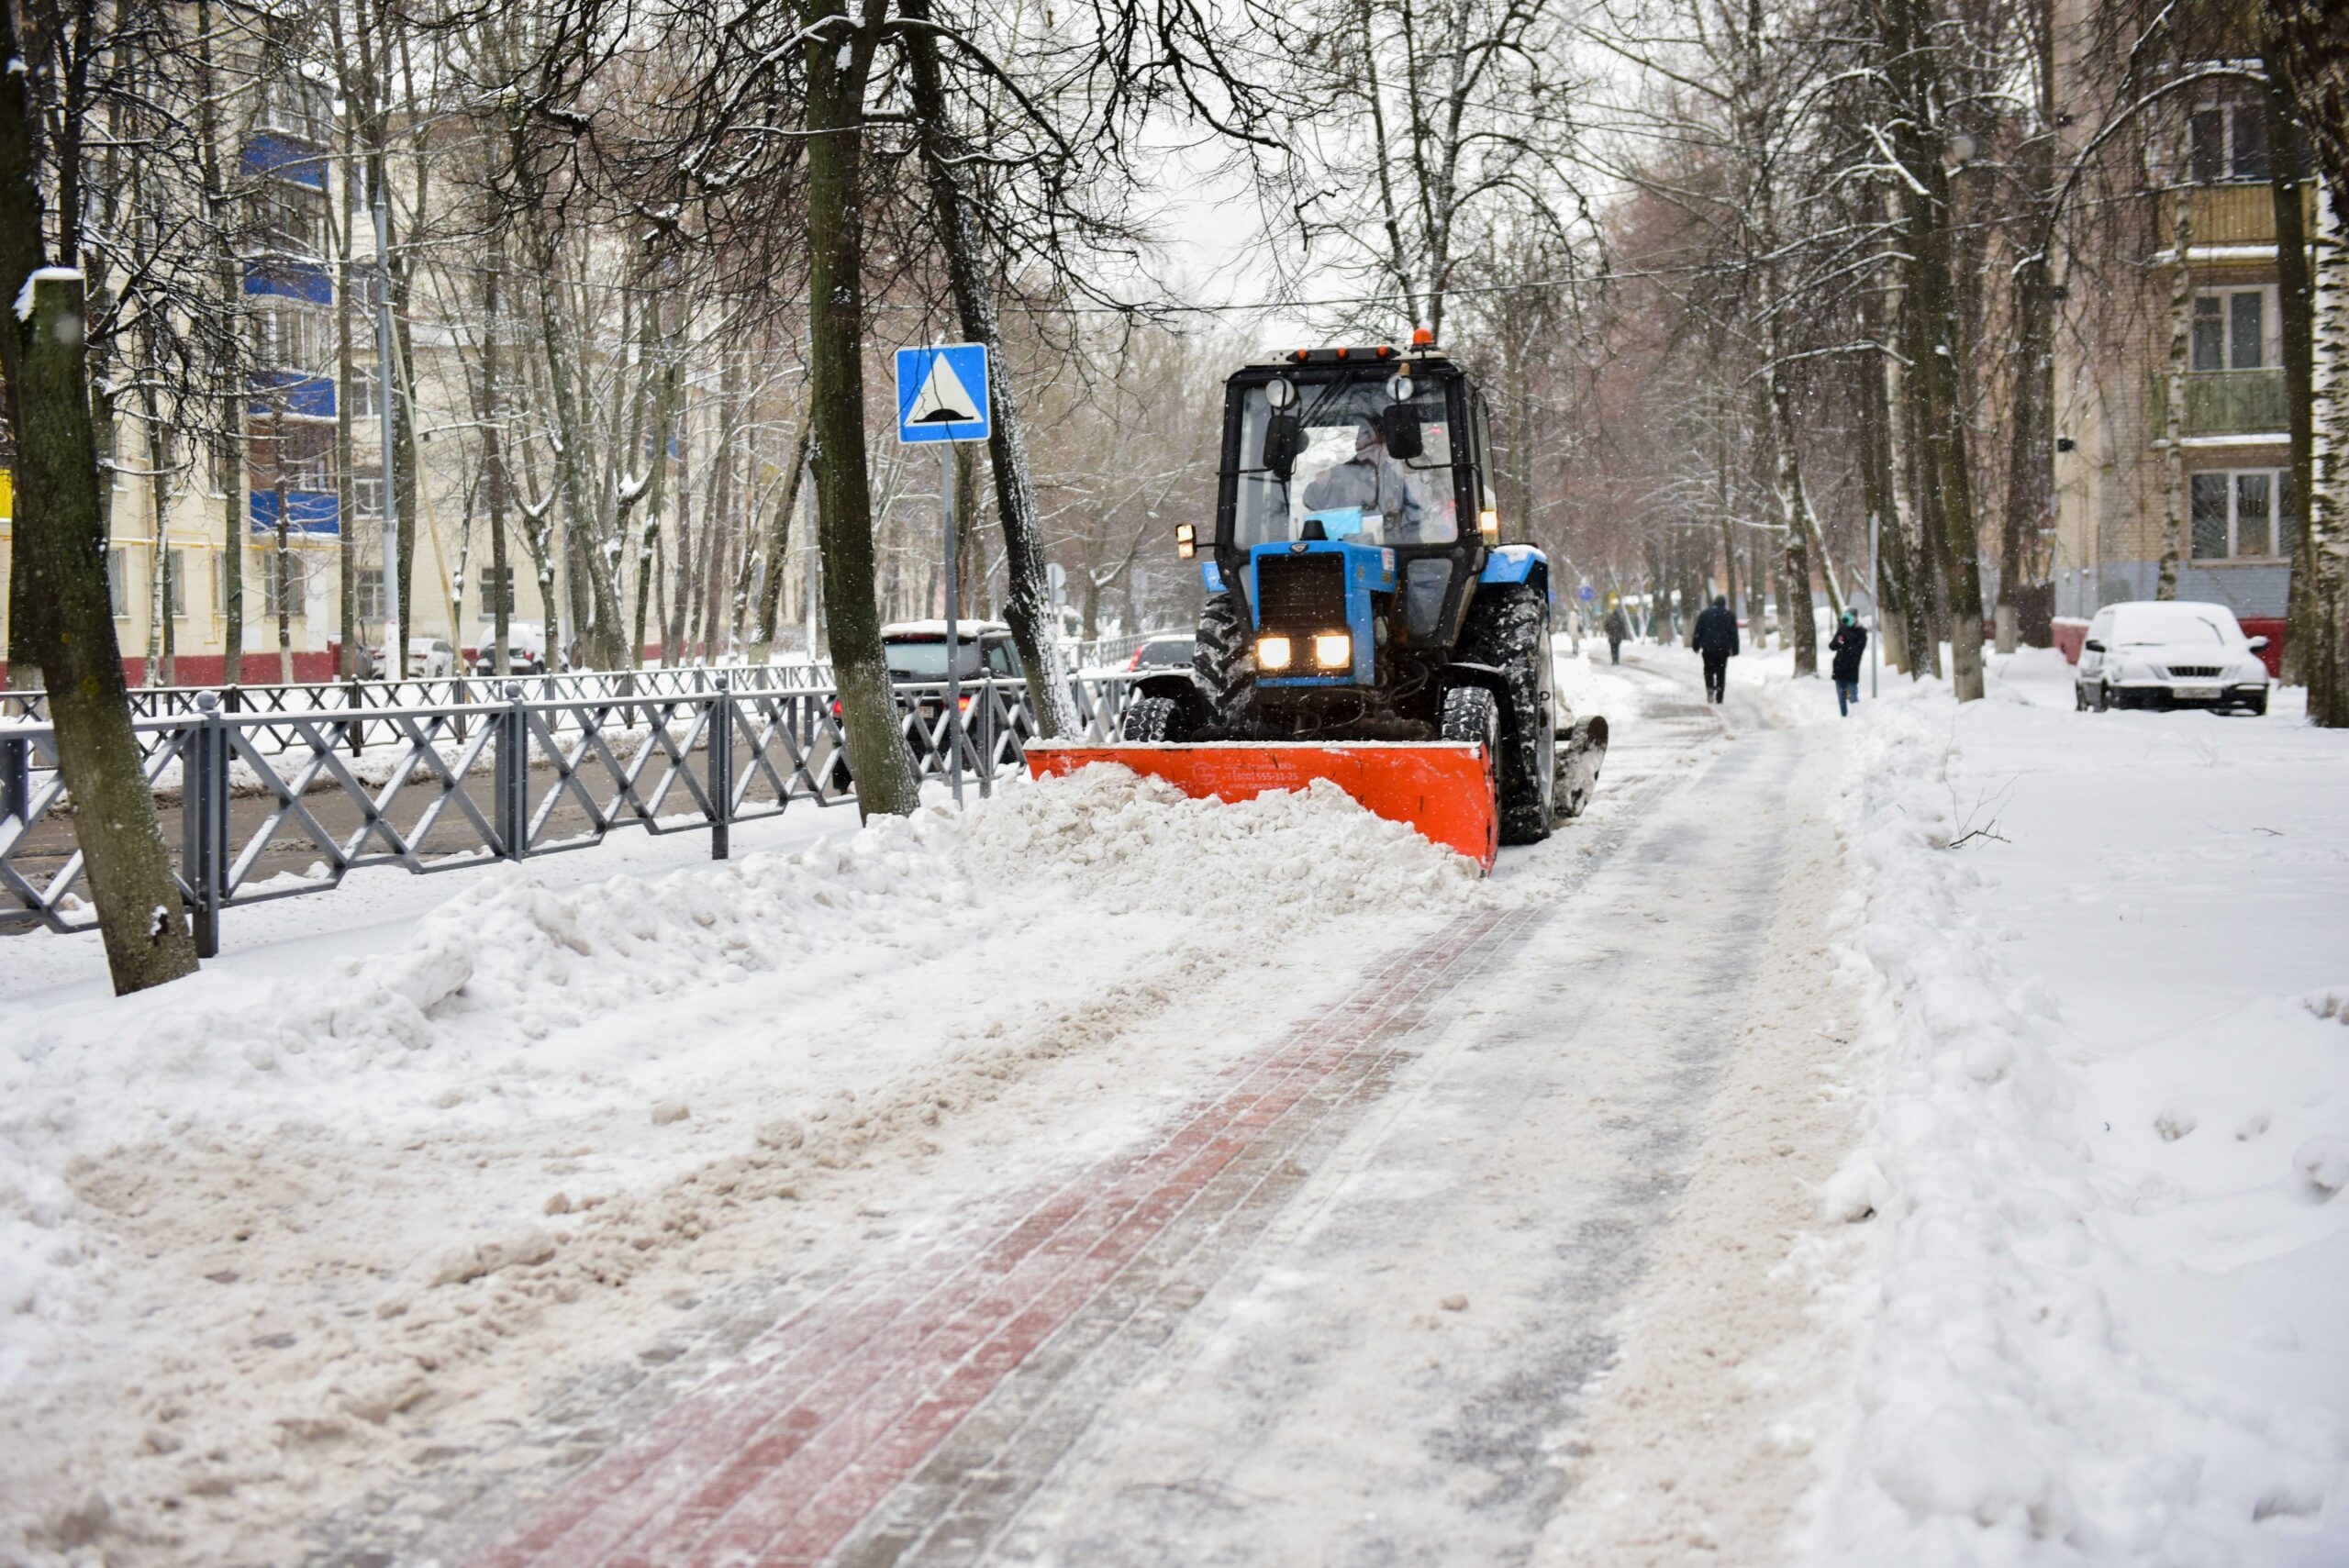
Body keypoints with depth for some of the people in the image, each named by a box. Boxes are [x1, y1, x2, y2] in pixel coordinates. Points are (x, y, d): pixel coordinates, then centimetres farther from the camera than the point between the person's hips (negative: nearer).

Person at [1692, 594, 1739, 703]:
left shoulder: (1704, 614, 5)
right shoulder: (1729, 616, 4)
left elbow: (1698, 632, 4)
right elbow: (1734, 634, 4)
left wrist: (1696, 647, 9)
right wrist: (1734, 650, 8)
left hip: (1708, 649, 0)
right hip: (1723, 649, 0)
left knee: (1709, 670, 13)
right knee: (1721, 672, 5)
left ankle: (1710, 687, -14)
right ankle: (1719, 697, 2)